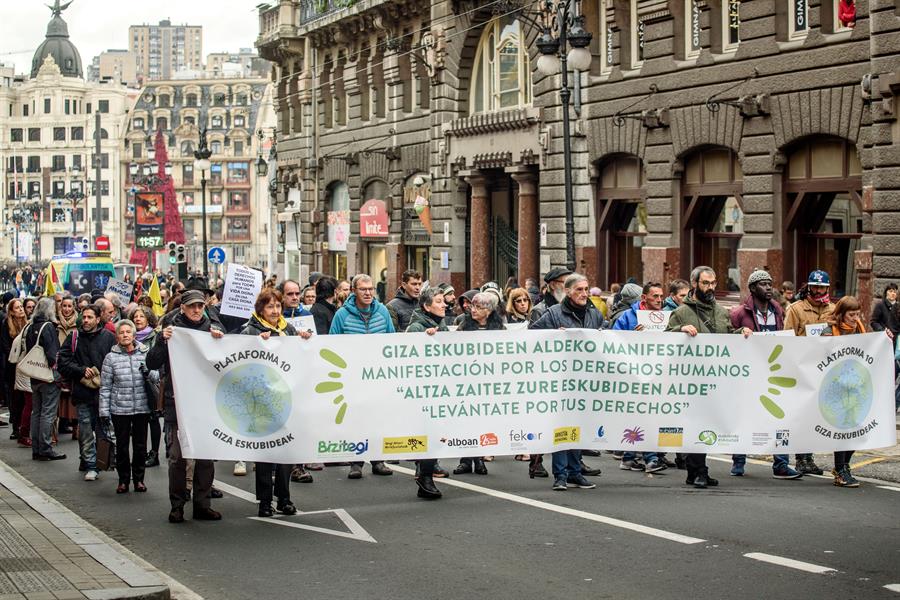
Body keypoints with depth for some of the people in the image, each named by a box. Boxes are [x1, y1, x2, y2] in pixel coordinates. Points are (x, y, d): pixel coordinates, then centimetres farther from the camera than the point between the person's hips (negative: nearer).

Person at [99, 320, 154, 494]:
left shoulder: (145, 354, 4)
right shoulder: (111, 357, 0)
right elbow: (105, 387, 2)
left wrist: (148, 373, -11)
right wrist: (104, 411, -1)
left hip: (142, 408, 1)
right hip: (120, 409, -1)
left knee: (140, 445, 7)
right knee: (121, 446, 5)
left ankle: (139, 479, 21)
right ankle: (123, 480, 16)